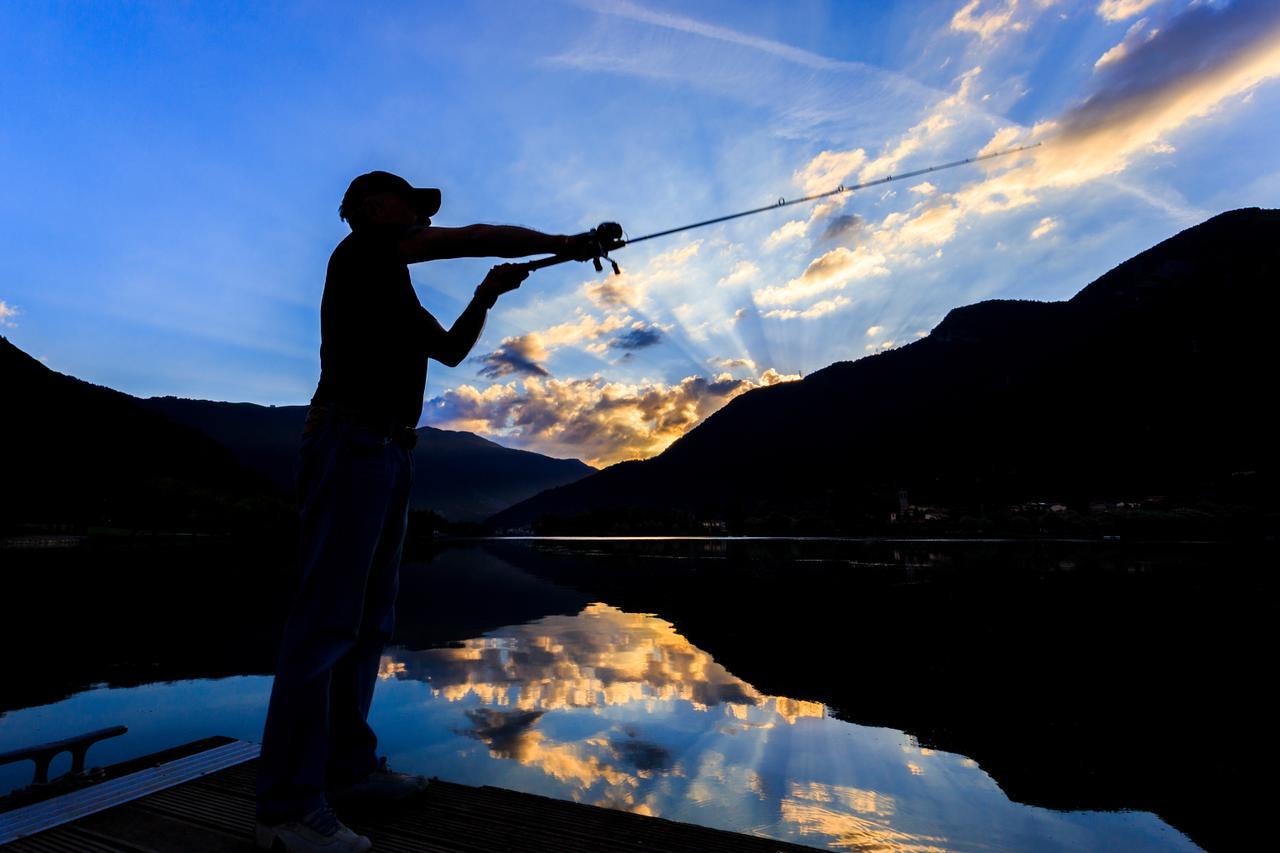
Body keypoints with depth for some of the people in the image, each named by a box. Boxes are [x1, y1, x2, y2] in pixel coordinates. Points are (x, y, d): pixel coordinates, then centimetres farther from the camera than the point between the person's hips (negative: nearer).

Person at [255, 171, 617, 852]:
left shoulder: (394, 286, 27)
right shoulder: (362, 250, 2)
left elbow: (450, 350, 28)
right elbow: (474, 237, -4)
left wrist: (485, 295, 15)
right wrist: (563, 245, 6)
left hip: (387, 453, 9)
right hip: (351, 443, -9)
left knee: (369, 621, 9)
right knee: (326, 620, -9)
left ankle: (347, 766, 20)